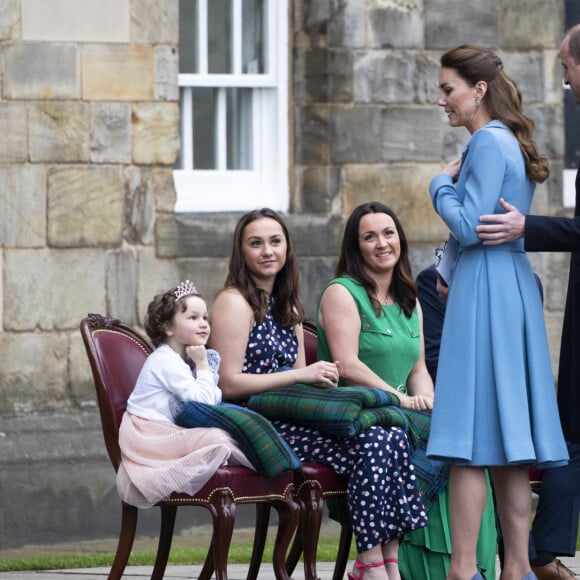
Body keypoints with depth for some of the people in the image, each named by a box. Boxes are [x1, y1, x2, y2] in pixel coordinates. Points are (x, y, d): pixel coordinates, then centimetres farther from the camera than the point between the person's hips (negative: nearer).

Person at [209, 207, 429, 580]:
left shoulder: (288, 308, 22)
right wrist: (302, 375, -14)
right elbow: (229, 384, -14)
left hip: (291, 419, 8)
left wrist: (323, 378, -2)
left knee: (393, 437, -17)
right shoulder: (235, 302, -4)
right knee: (372, 443, -25)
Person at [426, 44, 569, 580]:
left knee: (472, 439, -10)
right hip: (516, 288, 10)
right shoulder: (513, 143, 18)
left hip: (485, 293, -10)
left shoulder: (489, 142, -11)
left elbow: (469, 226, -16)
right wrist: (453, 275, 19)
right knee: (508, 442, 8)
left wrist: (441, 185, -1)